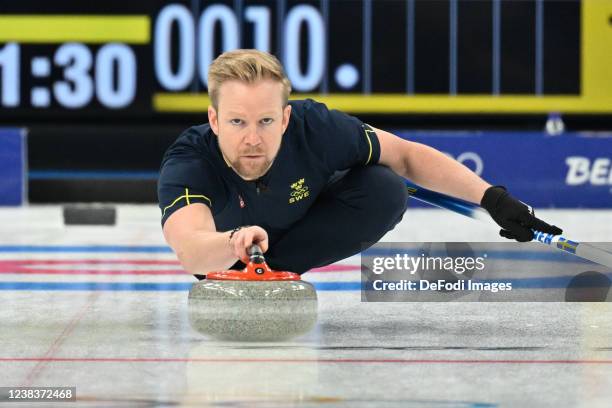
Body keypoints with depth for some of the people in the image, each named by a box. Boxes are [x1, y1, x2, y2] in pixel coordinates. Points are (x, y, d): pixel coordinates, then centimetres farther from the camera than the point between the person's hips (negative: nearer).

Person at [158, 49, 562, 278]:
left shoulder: (314, 127, -34)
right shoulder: (187, 163, -40)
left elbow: (407, 156, -19)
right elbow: (191, 251, -58)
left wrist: (493, 198, -28)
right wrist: (235, 242, -81)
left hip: (304, 231, 1)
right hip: (220, 247, -1)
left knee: (385, 189, -25)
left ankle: (274, 271, -13)